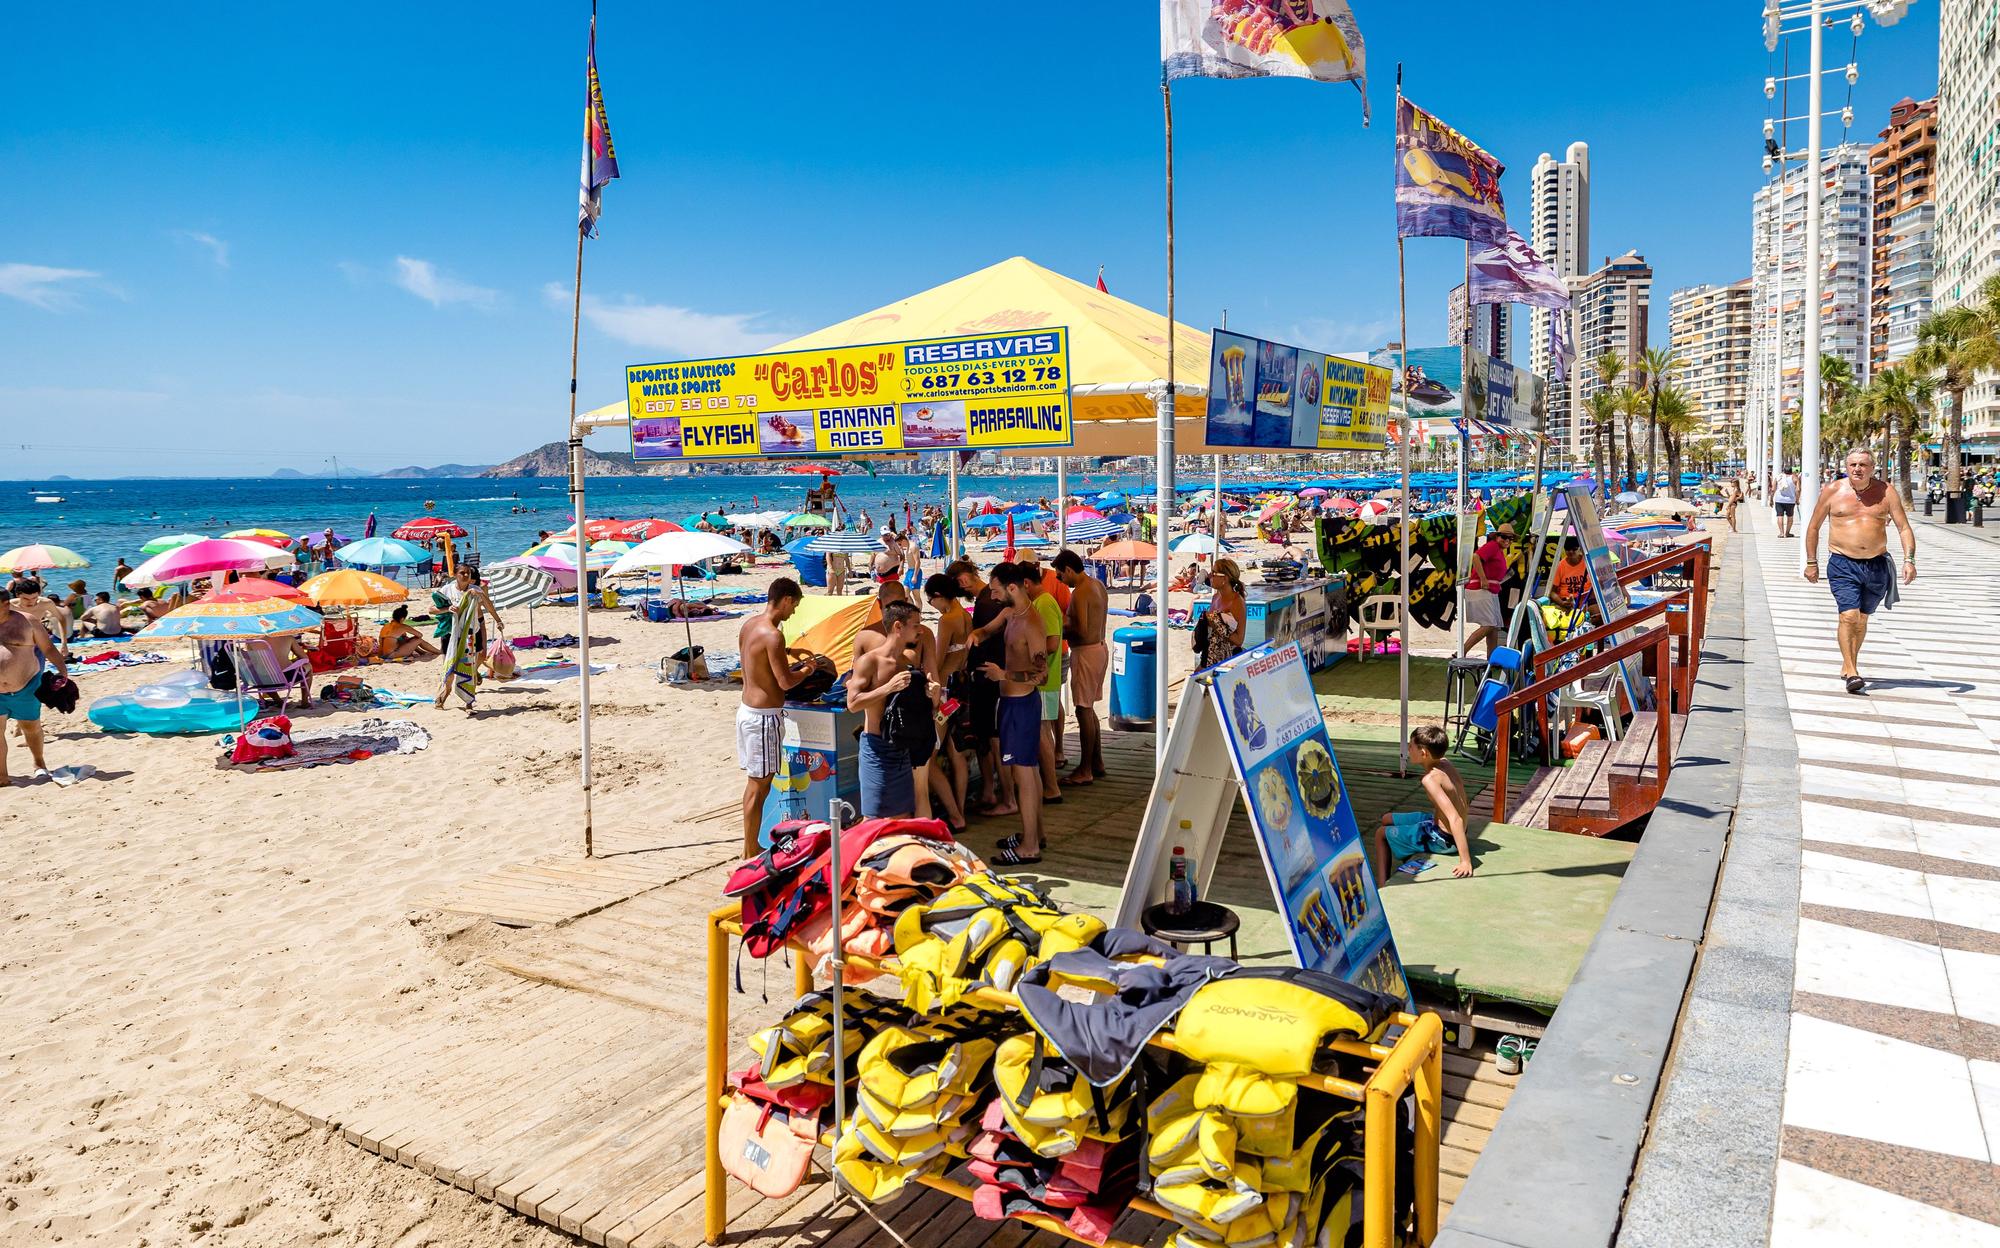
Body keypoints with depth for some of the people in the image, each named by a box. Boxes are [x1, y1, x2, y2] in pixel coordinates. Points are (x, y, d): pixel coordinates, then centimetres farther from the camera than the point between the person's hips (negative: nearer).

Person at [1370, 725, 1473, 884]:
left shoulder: (1430, 779, -29)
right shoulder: (1445, 764, -4)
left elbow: (1455, 819, -36)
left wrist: (1466, 862, -39)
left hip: (1443, 839, -9)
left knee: (1381, 833, 7)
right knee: (1387, 819, 23)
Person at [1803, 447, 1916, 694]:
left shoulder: (1886, 492, 2)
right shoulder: (1833, 491, 0)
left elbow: (1905, 527, 1)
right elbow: (1814, 526, 9)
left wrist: (1909, 559, -13)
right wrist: (1811, 562, 8)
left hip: (1877, 565, 2)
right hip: (1843, 565, -2)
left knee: (1862, 618, 12)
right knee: (1849, 616, -15)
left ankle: (1849, 664, 28)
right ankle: (1851, 672, -13)